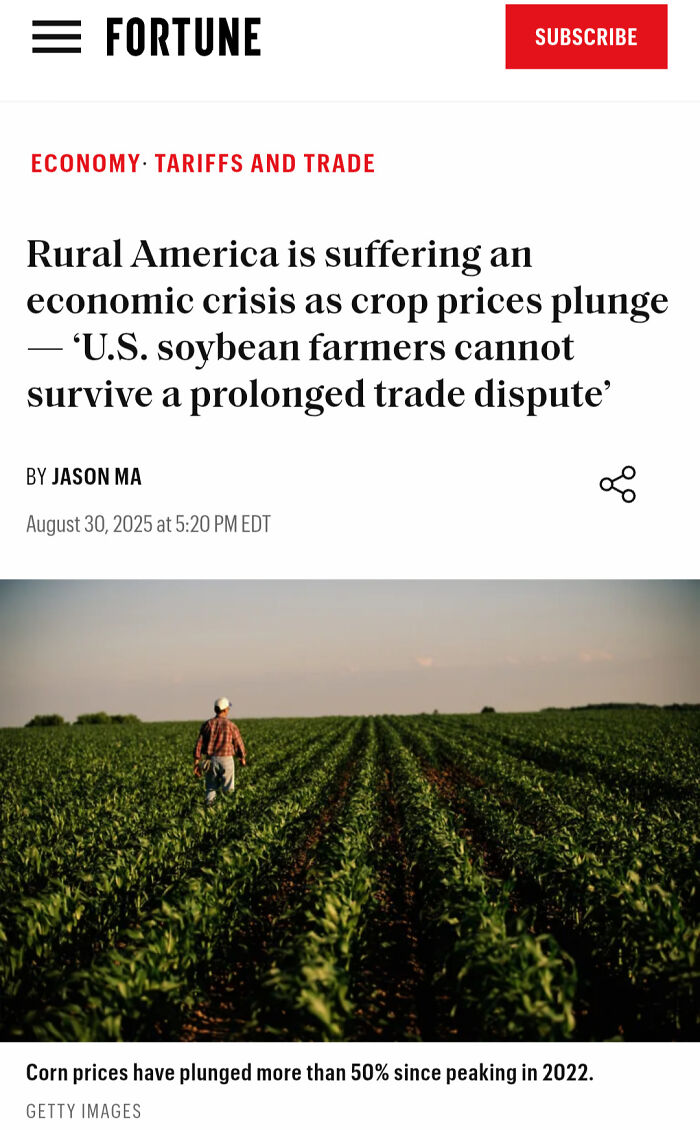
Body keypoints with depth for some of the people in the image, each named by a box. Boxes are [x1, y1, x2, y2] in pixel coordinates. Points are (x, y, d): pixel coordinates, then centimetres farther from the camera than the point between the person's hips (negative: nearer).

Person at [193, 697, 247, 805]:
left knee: (211, 789, 11)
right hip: (226, 759, -3)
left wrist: (197, 763, 3)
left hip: (211, 759, 3)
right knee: (227, 790, 5)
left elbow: (199, 743, 0)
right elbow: (238, 743, 3)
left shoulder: (207, 724, 3)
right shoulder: (231, 725, -3)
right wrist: (242, 758, 22)